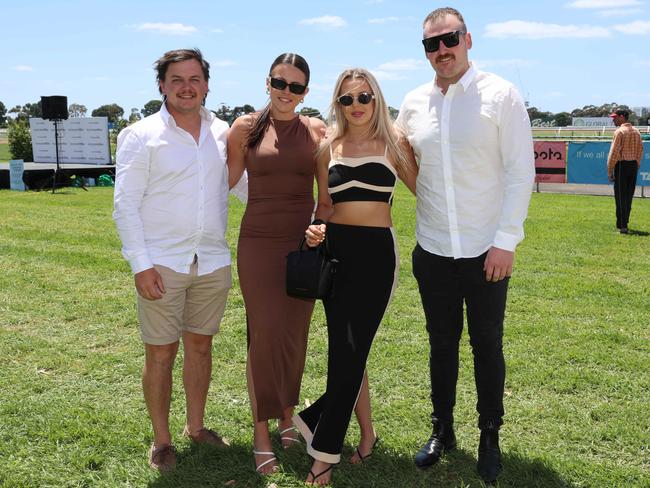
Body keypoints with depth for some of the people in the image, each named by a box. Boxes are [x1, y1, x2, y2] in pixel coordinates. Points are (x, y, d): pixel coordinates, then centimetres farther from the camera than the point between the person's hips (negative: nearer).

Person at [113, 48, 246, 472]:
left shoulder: (223, 134, 7)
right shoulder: (141, 136, -4)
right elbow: (126, 204, -7)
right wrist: (140, 264, -14)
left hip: (213, 262, 4)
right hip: (162, 264, -4)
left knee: (201, 346, 14)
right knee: (161, 353, 4)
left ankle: (196, 426, 32)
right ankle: (161, 441, 22)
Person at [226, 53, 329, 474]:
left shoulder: (316, 131, 4)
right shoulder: (246, 127, 0)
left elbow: (327, 194, 6)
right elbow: (225, 180, 8)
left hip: (303, 244, 2)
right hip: (259, 244, -2)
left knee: (295, 335, 9)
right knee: (264, 335, -1)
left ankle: (287, 415, 29)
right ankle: (261, 432, 11)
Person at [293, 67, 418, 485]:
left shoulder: (394, 144, 2)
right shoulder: (329, 148, 10)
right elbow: (325, 206, 15)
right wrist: (316, 229, -5)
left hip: (376, 252, -3)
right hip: (335, 250, 4)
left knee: (352, 350, -6)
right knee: (344, 351, 7)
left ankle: (323, 449, 5)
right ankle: (366, 432, 26)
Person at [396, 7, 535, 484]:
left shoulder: (501, 95, -6)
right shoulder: (414, 103, 5)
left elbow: (521, 171, -9)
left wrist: (506, 240, -14)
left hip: (486, 251, -3)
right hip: (432, 251, 3)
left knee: (487, 344, 9)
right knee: (442, 343, 14)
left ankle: (490, 437, 26)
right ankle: (442, 430, 30)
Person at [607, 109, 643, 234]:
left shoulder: (619, 131, -10)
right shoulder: (636, 131, 12)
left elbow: (614, 152, -14)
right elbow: (640, 150, 12)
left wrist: (610, 171, -10)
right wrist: (637, 165, 16)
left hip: (622, 165, -7)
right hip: (634, 165, 7)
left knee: (621, 196, -4)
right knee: (629, 196, 13)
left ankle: (622, 225, -6)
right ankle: (623, 223, 22)